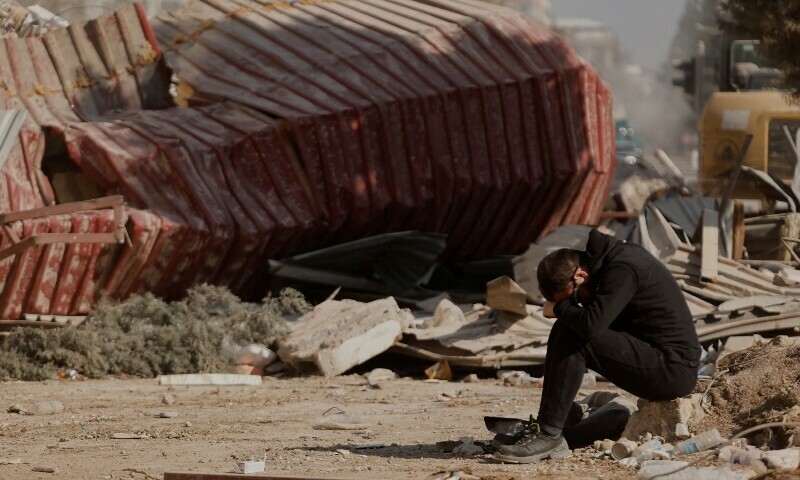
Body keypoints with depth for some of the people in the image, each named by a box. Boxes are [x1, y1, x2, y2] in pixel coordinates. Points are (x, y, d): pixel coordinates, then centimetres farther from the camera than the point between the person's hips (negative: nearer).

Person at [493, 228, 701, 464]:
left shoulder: (622, 270, -19)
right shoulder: (609, 260, 10)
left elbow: (592, 325, -29)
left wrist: (559, 308, -11)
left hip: (675, 370, -10)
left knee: (571, 337, -20)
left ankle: (549, 435, -17)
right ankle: (543, 425, 3)